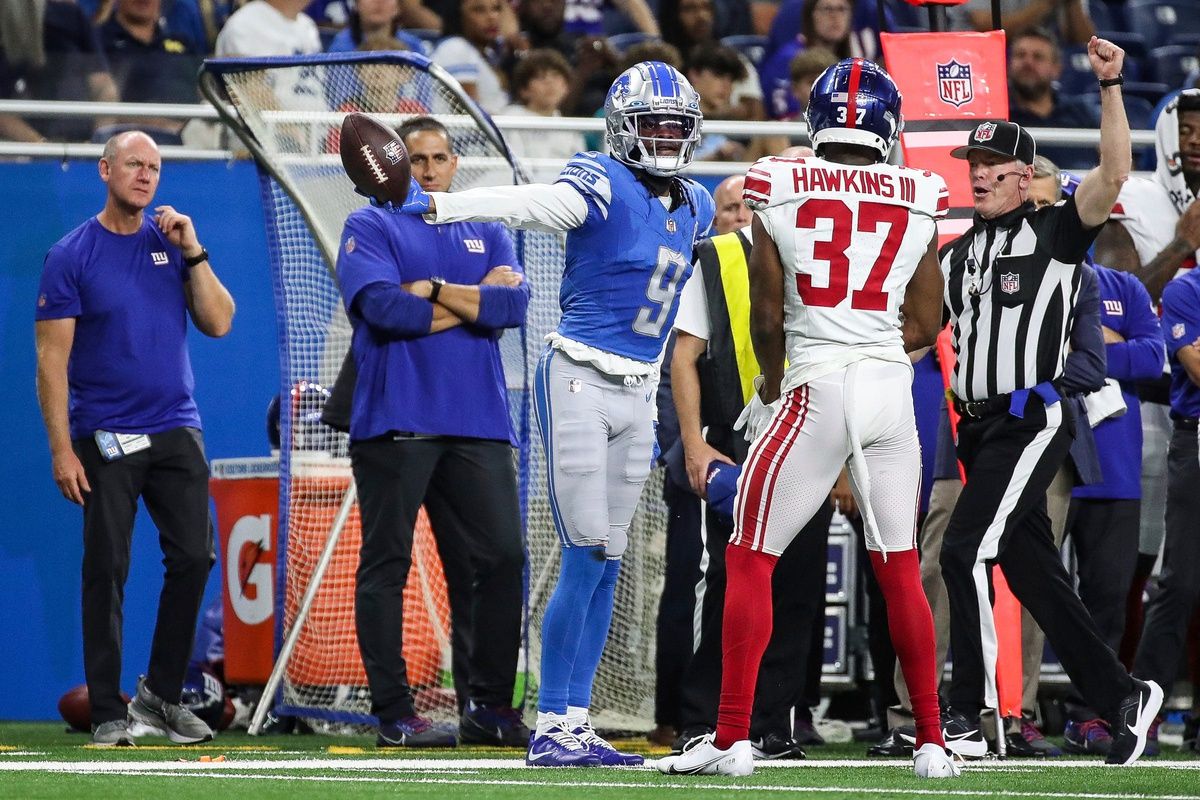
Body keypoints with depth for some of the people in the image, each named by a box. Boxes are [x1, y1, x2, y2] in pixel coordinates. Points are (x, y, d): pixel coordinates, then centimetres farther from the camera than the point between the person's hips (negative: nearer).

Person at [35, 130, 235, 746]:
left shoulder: (173, 241, 9)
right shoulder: (71, 256, -3)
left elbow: (218, 324, 3)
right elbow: (52, 358, -5)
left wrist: (192, 253, -8)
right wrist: (61, 448, -12)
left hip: (177, 430, 4)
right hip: (106, 436, -4)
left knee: (193, 558, 0)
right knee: (107, 571, -3)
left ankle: (162, 695, 14)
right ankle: (108, 713, 2)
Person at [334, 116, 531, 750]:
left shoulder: (485, 233, 18)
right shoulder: (369, 228, 6)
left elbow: (514, 304, 0)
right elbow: (383, 307, -12)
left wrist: (434, 289, -8)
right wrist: (476, 302, -5)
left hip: (477, 424, 4)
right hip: (396, 422, -4)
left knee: (500, 559, 0)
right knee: (386, 566, -4)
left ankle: (488, 708, 8)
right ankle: (394, 714, -2)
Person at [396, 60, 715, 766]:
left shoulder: (693, 206, 11)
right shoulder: (605, 185, -12)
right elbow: (529, 203, -30)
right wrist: (437, 204, -47)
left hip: (638, 393, 7)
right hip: (580, 382, -7)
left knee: (607, 566, 7)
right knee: (586, 559, -10)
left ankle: (577, 726, 11)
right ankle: (550, 728, -6)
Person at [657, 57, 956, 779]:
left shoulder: (782, 191, -3)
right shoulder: (918, 201, 5)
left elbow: (767, 319, -1)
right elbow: (927, 323, 9)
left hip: (816, 388, -3)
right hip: (892, 388, 3)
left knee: (750, 560, 4)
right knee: (900, 570, 14)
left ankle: (732, 738, -2)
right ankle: (933, 742, 15)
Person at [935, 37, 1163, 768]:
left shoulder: (1056, 232, -1)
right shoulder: (955, 255, 17)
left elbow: (1115, 172, -16)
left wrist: (1110, 85, -23)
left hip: (1033, 419, -7)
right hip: (980, 426, 7)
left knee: (968, 551, -16)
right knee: (1032, 570, 7)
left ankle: (970, 714, -11)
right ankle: (1122, 696, 15)